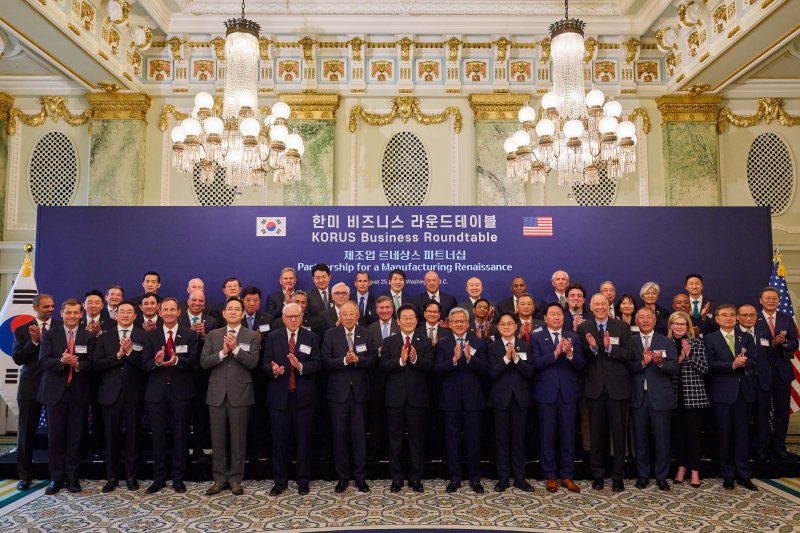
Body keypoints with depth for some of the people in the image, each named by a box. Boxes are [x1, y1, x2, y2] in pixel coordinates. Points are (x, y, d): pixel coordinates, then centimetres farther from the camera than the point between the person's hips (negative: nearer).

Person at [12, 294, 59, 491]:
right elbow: (17, 359, -2)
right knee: (26, 432, 6)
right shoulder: (22, 330, 6)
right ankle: (25, 476, 19)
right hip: (31, 386, 1)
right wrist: (34, 341, -14)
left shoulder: (62, 327, 2)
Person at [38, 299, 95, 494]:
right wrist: (61, 361, -22)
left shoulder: (89, 337, 6)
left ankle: (73, 478, 13)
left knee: (75, 436, 3)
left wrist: (77, 364, -22)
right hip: (55, 391, 0)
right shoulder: (49, 335, 7)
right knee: (55, 436, 4)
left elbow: (92, 364, -2)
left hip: (79, 393, 0)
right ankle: (56, 478, 15)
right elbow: (43, 361, -4)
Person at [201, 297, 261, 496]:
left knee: (238, 439, 4)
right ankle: (219, 478, 20)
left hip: (240, 394, -2)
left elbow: (252, 362, -10)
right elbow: (204, 362, -1)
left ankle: (236, 479, 15)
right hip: (217, 394, 2)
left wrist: (235, 348, -19)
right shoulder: (213, 335, 8)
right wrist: (223, 352, -14)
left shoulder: (252, 336, 2)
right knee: (218, 439, 8)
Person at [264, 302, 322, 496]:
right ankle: (280, 481, 21)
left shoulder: (312, 338, 3)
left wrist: (301, 366, -23)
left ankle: (303, 481, 19)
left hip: (303, 396, -1)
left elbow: (317, 364, -5)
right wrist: (273, 370, -21)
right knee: (279, 440, 8)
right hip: (279, 396, 1)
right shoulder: (272, 337, 6)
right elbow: (265, 364, 0)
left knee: (303, 440, 6)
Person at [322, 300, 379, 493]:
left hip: (359, 391, 1)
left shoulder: (366, 335, 5)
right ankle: (342, 477, 18)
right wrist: (344, 361, -21)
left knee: (359, 434, 5)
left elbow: (374, 359, -1)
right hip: (338, 392, -1)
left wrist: (357, 359, -18)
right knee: (340, 434, 5)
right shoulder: (331, 334, 1)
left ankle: (360, 477, 15)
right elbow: (326, 360, -7)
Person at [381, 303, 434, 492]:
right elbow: (383, 365, -9)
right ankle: (396, 477, 20)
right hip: (395, 398, 1)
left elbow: (430, 366, -11)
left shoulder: (425, 342, 3)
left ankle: (416, 477, 19)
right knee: (395, 439, 9)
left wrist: (415, 360, -28)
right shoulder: (389, 342, 5)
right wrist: (401, 361, -24)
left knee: (417, 439, 7)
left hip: (417, 398, 0)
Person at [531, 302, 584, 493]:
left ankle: (567, 476, 18)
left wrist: (570, 353, -21)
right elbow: (535, 363, -12)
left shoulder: (574, 337, 7)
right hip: (546, 393, -2)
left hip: (568, 393, 2)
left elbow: (580, 365, -2)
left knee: (568, 436, 6)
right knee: (547, 436, 5)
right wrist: (555, 353, -23)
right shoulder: (537, 338, 1)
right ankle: (550, 476, 17)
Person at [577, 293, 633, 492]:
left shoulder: (622, 327, 1)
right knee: (596, 433, 10)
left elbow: (629, 356, -6)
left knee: (619, 432, 5)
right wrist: (592, 348, -21)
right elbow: (581, 359, -2)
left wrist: (610, 348, -21)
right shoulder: (583, 328, 3)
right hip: (595, 387, 1)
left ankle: (618, 476, 17)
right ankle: (598, 475, 22)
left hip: (617, 387, -1)